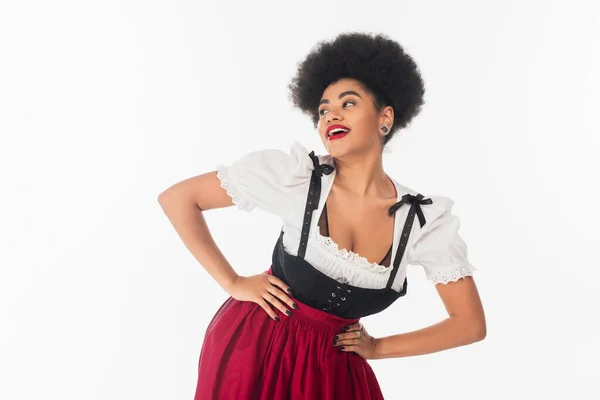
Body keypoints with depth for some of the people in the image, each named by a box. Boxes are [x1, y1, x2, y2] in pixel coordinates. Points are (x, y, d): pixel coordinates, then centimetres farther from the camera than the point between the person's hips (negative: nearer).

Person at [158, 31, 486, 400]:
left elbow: (471, 324, -3)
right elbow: (177, 198, -11)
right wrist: (232, 283, -12)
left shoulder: (426, 218, -12)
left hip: (334, 366, 2)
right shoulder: (293, 174, -17)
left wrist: (379, 347, 0)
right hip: (253, 348, -2)